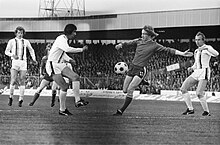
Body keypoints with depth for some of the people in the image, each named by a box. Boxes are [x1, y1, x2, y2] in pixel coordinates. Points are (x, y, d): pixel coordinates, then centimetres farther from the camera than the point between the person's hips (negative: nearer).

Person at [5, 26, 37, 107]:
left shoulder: (26, 42, 9)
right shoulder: (11, 41, 3)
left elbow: (31, 50, 24)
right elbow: (6, 52, 4)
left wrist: (34, 59, 14)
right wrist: (13, 55, -15)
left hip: (23, 63, 2)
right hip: (15, 62, -2)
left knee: (22, 82, -3)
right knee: (13, 81, -10)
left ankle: (20, 100, 0)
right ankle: (11, 97, 11)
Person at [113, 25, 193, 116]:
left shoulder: (154, 45, -4)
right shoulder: (138, 41, 8)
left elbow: (168, 50, -7)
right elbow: (128, 43, 11)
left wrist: (182, 53, -14)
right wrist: (120, 45, -12)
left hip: (141, 70, -6)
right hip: (132, 66, 6)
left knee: (130, 90, -15)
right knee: (125, 90, 6)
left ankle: (121, 111, -8)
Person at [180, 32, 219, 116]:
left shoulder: (207, 48, -1)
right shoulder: (196, 51, 22)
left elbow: (216, 54, -21)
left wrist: (206, 48, -32)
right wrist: (191, 68, 10)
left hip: (204, 72, -8)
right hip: (196, 72, 8)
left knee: (199, 93, -19)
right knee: (183, 89, -1)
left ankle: (206, 111, -4)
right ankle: (190, 109, 4)